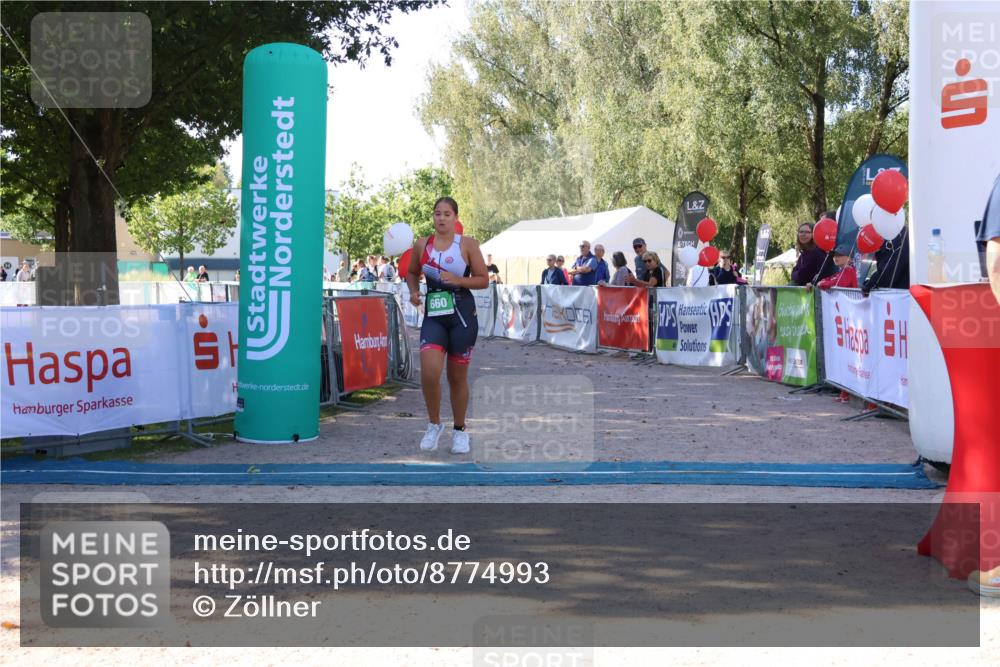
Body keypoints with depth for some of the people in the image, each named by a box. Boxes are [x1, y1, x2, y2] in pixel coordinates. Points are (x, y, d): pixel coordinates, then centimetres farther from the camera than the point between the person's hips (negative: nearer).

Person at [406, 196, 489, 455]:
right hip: (433, 315, 1)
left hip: (462, 316, -1)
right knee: (429, 373, -16)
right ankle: (434, 424, 8)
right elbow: (412, 273, 20)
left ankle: (459, 430, 27)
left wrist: (457, 280, -16)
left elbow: (483, 279, -1)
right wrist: (413, 291, 0)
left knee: (458, 377, 8)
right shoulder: (422, 245, 4)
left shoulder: (467, 244, -3)